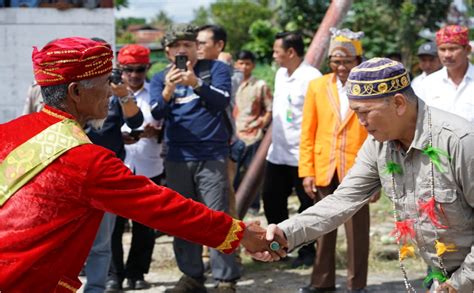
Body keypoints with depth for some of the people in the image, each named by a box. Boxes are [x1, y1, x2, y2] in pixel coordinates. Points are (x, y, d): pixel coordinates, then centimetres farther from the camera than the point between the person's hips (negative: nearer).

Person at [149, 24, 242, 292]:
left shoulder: (215, 69, 1)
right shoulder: (160, 78, 8)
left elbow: (222, 100, -14)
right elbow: (157, 113, -6)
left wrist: (196, 83, -30)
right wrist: (169, 89, -26)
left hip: (212, 156, -4)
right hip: (177, 158, 4)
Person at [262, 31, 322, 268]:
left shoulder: (311, 78, -16)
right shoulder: (281, 74, 11)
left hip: (301, 154, -9)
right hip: (277, 151, 9)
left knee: (308, 204, 3)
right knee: (271, 198, 13)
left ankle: (307, 251, 14)